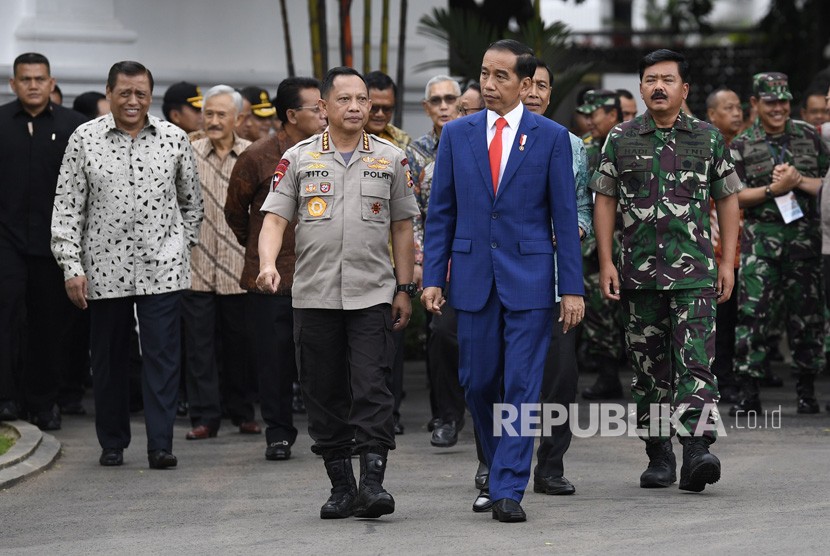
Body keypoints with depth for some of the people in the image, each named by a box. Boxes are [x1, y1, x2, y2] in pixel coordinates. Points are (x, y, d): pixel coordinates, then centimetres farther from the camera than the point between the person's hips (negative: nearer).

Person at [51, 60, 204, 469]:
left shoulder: (174, 139, 3)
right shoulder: (84, 139, 0)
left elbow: (191, 201, 16)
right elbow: (67, 207, 0)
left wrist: (183, 243, 10)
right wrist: (71, 266, -6)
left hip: (162, 267, 0)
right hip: (105, 269, 0)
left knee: (162, 356, -6)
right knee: (109, 358, 8)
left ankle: (160, 445, -4)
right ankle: (112, 443, 20)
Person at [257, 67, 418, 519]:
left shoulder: (390, 159, 6)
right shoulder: (299, 159, 5)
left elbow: (402, 227, 10)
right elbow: (275, 217, -1)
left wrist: (404, 289, 7)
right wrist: (268, 264, -20)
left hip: (373, 295, -1)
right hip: (314, 296, 1)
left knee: (372, 389, -11)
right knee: (324, 395, 5)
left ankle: (373, 481, -11)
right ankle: (341, 487, 13)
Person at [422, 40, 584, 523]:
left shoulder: (551, 137, 0)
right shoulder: (457, 134, 7)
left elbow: (565, 216, 0)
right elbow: (441, 211, 9)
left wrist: (572, 287, -4)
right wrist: (433, 277, 1)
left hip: (529, 278, -3)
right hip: (474, 276, 3)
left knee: (522, 384, -5)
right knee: (478, 382, 7)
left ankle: (509, 490, -3)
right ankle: (498, 465, 29)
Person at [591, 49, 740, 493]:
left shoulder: (708, 138, 6)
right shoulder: (621, 139, 6)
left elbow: (727, 200, 9)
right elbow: (605, 201, 8)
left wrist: (728, 262, 3)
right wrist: (605, 263, 0)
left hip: (694, 273, -2)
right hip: (638, 273, 2)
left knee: (695, 361, -13)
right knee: (649, 368, 7)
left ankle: (696, 451, -21)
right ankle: (658, 456, 16)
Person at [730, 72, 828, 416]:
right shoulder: (742, 147, 5)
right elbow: (733, 196, 0)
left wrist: (798, 180, -10)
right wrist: (774, 188, -12)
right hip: (761, 236, -1)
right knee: (752, 311, -9)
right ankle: (748, 392, -7)